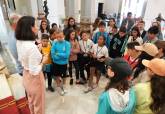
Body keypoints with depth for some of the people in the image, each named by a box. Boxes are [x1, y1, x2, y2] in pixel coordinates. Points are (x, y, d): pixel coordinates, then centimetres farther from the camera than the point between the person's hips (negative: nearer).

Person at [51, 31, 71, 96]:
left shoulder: (67, 44, -14)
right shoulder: (54, 43, -9)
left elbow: (67, 55, -21)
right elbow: (52, 54, -15)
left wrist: (58, 54, -16)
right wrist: (62, 56, -20)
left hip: (64, 63, -1)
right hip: (56, 63, 2)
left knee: (63, 76, 19)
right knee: (57, 75, 20)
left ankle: (62, 86, 48)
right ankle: (58, 87, 46)